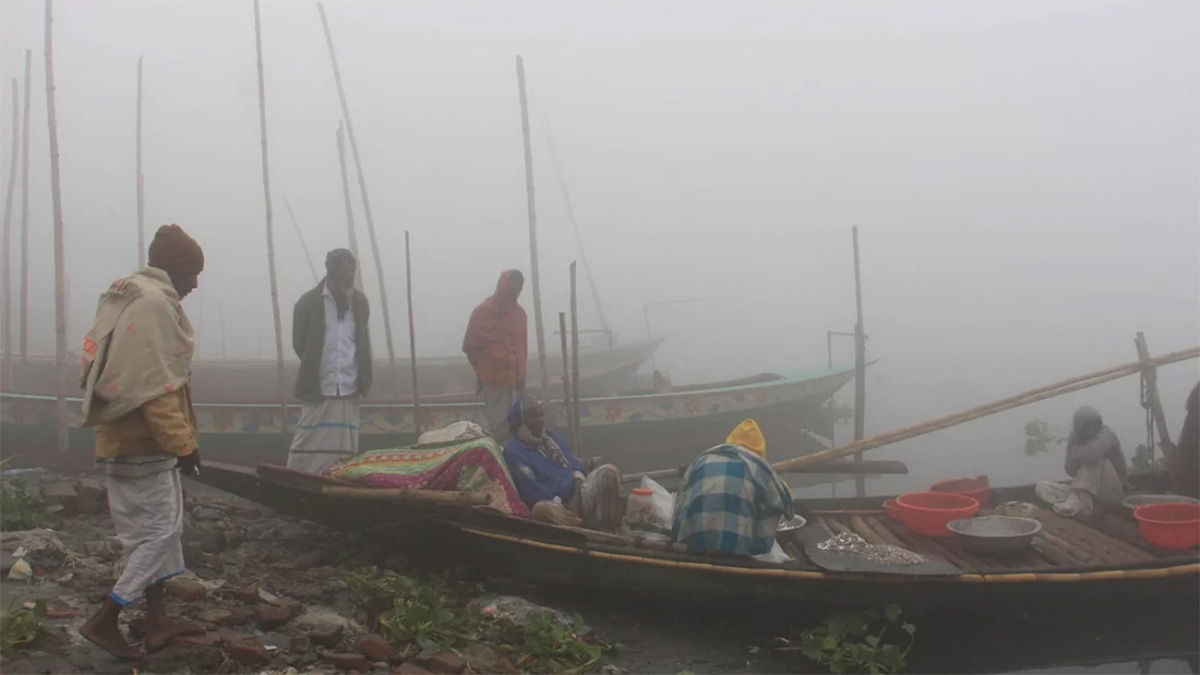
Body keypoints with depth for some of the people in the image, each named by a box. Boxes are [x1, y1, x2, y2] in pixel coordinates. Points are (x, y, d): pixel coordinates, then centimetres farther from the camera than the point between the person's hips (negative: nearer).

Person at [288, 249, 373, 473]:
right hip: (318, 388, -3)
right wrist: (314, 372, 5)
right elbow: (299, 344, 4)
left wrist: (363, 381, 11)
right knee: (308, 447, -5)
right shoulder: (309, 302, -2)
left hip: (349, 389, 3)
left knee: (345, 451, 4)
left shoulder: (359, 300, 9)